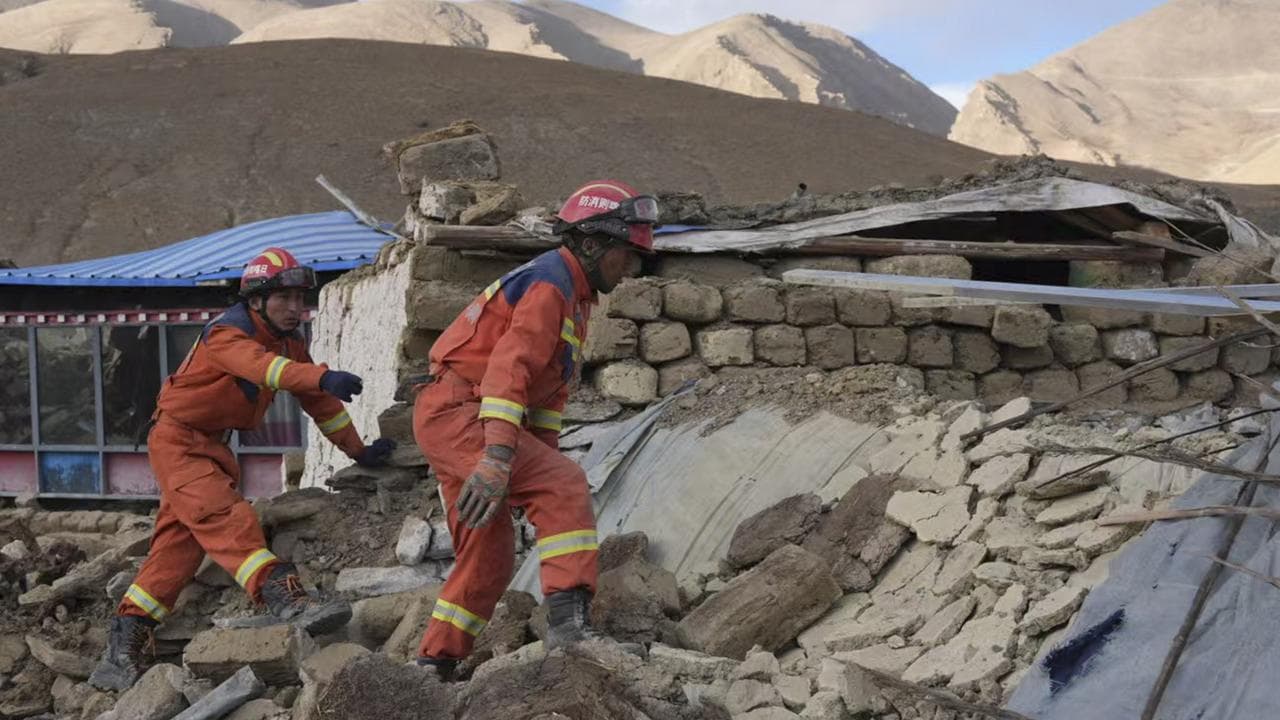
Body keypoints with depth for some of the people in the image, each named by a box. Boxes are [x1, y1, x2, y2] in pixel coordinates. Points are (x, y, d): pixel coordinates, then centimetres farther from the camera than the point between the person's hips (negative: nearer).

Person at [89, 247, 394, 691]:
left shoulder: (291, 342, 6)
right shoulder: (227, 335, -21)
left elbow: (319, 402, 13)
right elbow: (263, 366, -42)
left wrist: (358, 451, 13)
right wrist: (323, 377, -58)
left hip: (213, 447, 9)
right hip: (177, 440, -9)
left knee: (179, 545, 7)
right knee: (226, 517, -28)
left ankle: (123, 648, 12)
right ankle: (285, 599, -44)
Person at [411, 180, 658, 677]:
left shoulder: (572, 297, 20)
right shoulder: (549, 283, -13)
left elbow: (547, 393, 22)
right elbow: (509, 368, -27)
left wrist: (544, 460, 14)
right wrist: (498, 458, -37)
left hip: (450, 420, 11)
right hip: (456, 412, -11)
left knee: (490, 559, 13)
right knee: (566, 487, -23)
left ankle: (434, 664, 22)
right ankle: (568, 621, -31)